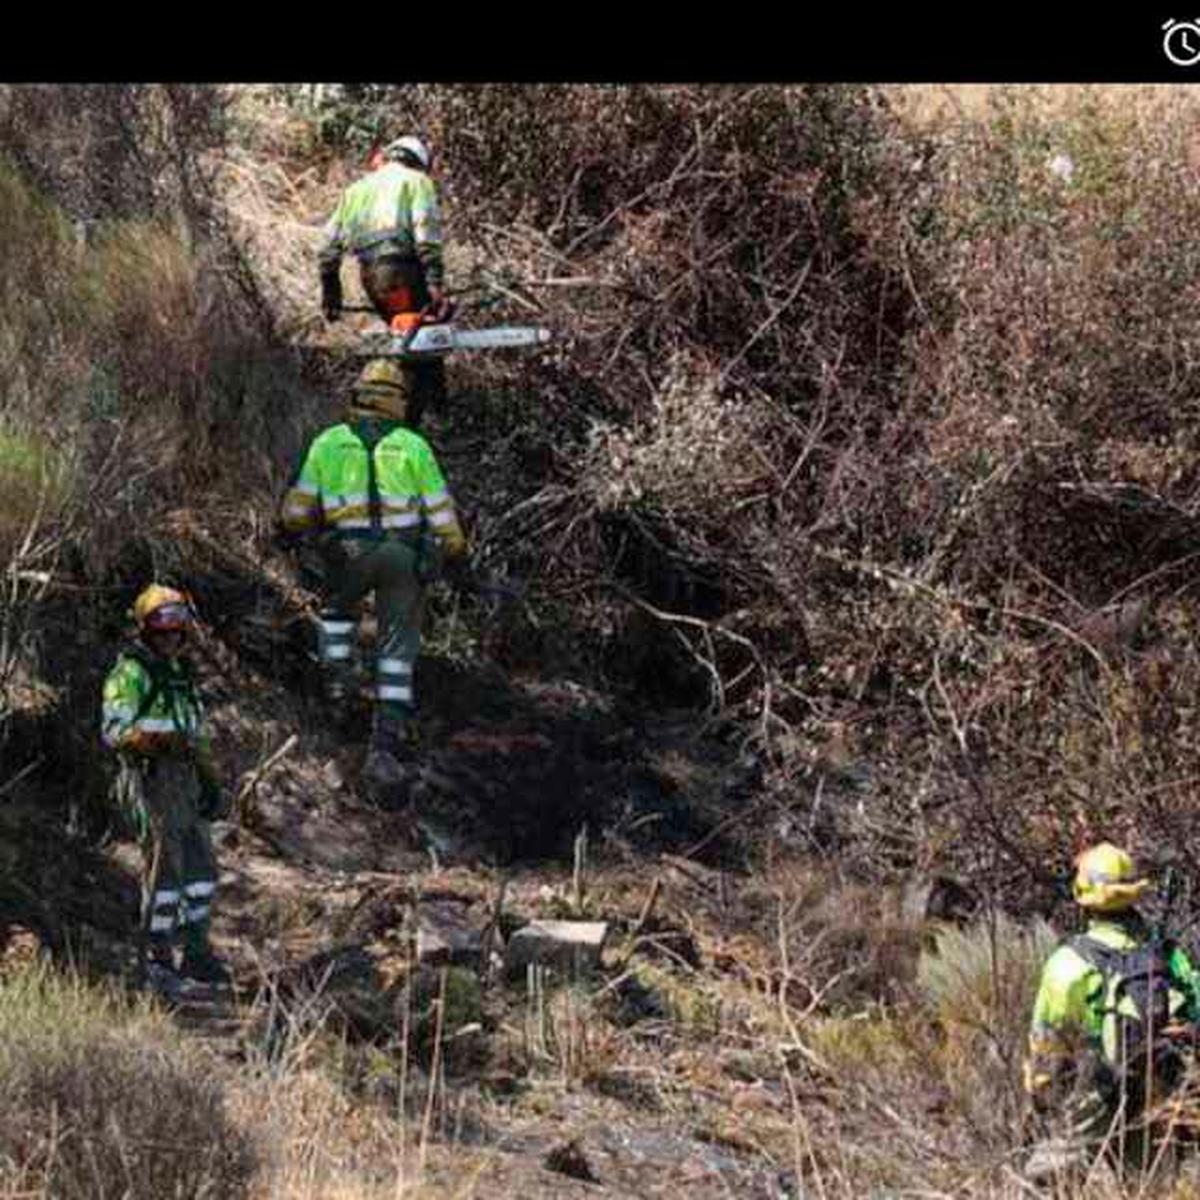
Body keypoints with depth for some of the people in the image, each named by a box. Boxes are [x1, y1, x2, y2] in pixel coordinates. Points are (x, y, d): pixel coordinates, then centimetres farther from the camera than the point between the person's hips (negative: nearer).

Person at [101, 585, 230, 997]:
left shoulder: (179, 673, 18)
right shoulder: (130, 674, -9)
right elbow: (115, 730, -21)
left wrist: (211, 782, 23)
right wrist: (165, 738, -32)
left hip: (184, 783, 9)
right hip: (151, 781, -9)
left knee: (201, 869, 10)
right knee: (164, 870, -8)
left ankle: (196, 953, 19)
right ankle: (155, 960, -1)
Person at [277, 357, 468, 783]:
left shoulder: (328, 442, 5)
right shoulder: (413, 446, 2)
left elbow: (299, 505, 13)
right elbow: (440, 508, 5)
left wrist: (290, 532, 34)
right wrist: (455, 551, 20)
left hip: (349, 553, 0)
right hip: (404, 554, 0)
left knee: (337, 608, 34)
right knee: (397, 650, 6)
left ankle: (337, 680, 19)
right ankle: (387, 742, 0)